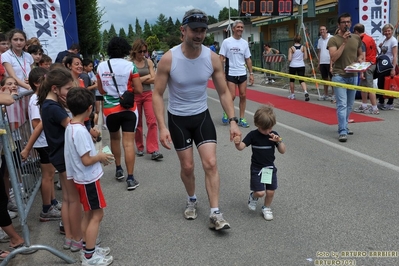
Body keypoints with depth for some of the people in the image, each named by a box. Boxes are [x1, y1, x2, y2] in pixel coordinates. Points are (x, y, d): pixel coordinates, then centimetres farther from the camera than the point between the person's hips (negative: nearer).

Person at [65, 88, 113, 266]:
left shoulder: (70, 127, 4)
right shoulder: (80, 131, -25)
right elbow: (86, 160, -25)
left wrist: (97, 155, 7)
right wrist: (101, 156, -8)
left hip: (83, 178, 9)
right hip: (88, 179, -9)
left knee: (89, 214, 19)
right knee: (97, 214, 1)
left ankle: (88, 248, 30)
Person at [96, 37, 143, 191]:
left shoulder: (101, 66, 1)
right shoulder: (130, 66, -10)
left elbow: (100, 90, 11)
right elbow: (139, 90, -10)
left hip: (109, 109, 3)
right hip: (128, 108, -3)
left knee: (114, 139, 23)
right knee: (128, 143, -2)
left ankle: (118, 170, 34)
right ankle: (130, 178, -1)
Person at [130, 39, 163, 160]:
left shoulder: (148, 62, 4)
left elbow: (153, 80, -3)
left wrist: (139, 79, -11)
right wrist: (147, 76, -8)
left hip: (148, 94, 1)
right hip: (135, 96, -1)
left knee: (152, 121, -10)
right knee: (137, 123, 9)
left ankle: (153, 150, -11)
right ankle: (140, 148, 25)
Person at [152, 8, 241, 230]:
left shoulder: (212, 58, -12)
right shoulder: (169, 59, -20)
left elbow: (224, 92, -2)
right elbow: (157, 94, -13)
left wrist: (233, 121, -11)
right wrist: (162, 127, -21)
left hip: (202, 116, 2)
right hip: (178, 119, -2)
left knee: (211, 163, -5)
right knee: (187, 166, 8)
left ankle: (215, 214, 3)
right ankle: (192, 200, 37)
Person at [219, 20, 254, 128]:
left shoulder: (244, 43, 7)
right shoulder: (226, 42, -4)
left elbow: (248, 59, 11)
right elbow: (221, 58, -5)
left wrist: (251, 73, 5)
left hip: (242, 73, 4)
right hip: (231, 73, -4)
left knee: (243, 96, 3)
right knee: (232, 96, -8)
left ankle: (242, 119, 12)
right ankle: (226, 113, 19)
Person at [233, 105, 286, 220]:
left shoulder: (274, 135, -4)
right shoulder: (253, 135, -10)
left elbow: (282, 151, -5)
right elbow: (241, 147, -16)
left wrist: (279, 141, -23)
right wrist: (237, 143, -39)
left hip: (270, 167, 3)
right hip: (257, 168, -3)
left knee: (270, 191, 4)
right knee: (260, 192, -9)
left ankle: (266, 208, 32)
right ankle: (253, 196, 27)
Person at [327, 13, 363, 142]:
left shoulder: (357, 38, 10)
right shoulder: (333, 39, -6)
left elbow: (360, 54, 22)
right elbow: (334, 57, -18)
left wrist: (359, 60, -1)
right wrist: (344, 42, -19)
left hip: (353, 76, 6)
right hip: (339, 76, -5)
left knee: (349, 105, 13)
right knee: (342, 105, -11)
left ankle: (343, 127, 27)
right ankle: (343, 131, -10)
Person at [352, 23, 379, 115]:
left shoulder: (362, 42, -17)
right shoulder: (370, 38, 11)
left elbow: (363, 58, -21)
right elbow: (375, 51, 17)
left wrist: (362, 71, -22)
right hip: (373, 63, 10)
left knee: (369, 87, -6)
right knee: (363, 86, 17)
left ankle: (375, 108, -3)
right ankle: (364, 106, 26)